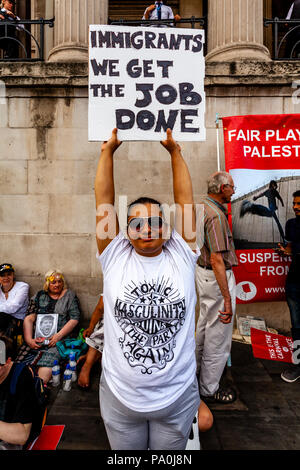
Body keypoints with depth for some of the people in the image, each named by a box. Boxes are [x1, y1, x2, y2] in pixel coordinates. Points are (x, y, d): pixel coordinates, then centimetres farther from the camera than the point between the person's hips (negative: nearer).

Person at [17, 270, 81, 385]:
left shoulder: (69, 296, 11)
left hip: (59, 337, -3)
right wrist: (29, 339, -4)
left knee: (47, 361, -28)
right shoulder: (39, 296, 19)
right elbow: (29, 318, 11)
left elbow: (75, 319, 2)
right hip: (37, 336, 4)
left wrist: (59, 335, -10)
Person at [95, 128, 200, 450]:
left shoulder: (181, 254, -6)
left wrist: (175, 151, -3)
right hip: (120, 398, 1)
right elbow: (104, 202, -7)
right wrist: (107, 151, -3)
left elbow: (184, 200, -7)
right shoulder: (114, 257, -7)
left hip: (178, 399, 0)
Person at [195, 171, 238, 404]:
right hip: (217, 277, -11)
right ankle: (209, 389, 20)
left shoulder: (202, 206, 6)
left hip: (202, 271, 11)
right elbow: (217, 260, -30)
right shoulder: (216, 215, -25)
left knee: (205, 322, 27)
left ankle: (199, 366, 47)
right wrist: (227, 299, -28)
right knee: (218, 334, 4)